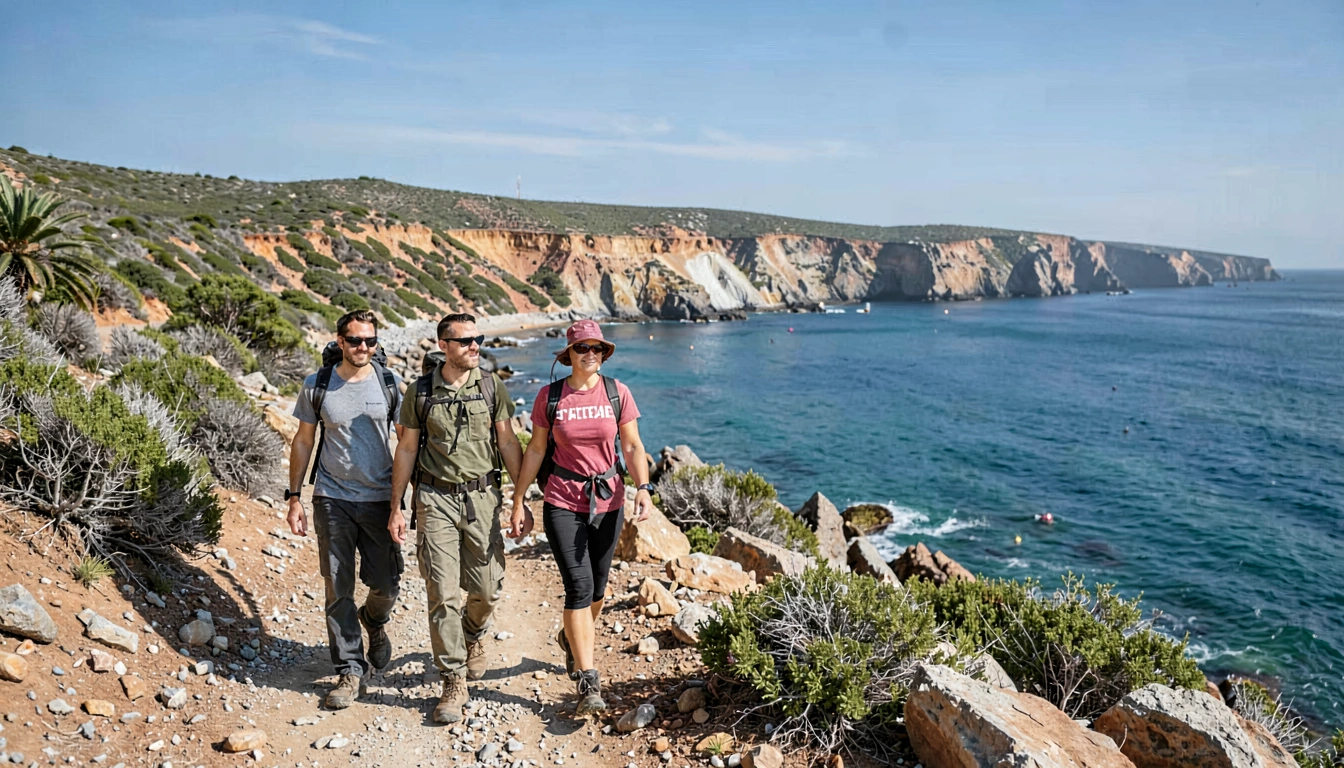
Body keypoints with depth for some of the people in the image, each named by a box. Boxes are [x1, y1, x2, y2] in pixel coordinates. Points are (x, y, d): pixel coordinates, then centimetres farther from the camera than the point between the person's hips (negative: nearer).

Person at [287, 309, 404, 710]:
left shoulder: (390, 384, -1)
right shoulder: (317, 386, 0)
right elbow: (303, 441, 8)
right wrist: (293, 497, 5)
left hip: (380, 498, 0)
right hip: (332, 499, 0)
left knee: (386, 583, 4)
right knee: (339, 589, 2)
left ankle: (374, 620, 40)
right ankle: (350, 670, 15)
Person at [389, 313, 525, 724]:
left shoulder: (492, 386, 2)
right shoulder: (420, 392, 0)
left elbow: (508, 443, 5)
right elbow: (406, 449, 5)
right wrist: (396, 508, 4)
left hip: (482, 497, 1)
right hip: (436, 498, -1)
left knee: (487, 589, 6)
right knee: (442, 593, -3)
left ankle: (474, 634, 41)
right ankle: (454, 680, 10)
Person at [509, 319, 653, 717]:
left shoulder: (617, 393, -1)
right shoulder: (549, 396, -3)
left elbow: (632, 446, 1)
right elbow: (535, 450, 3)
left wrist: (643, 487, -13)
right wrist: (519, 500, 2)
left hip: (608, 502, 2)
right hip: (563, 504, -2)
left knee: (596, 587, 13)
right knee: (579, 586, -10)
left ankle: (572, 638, 45)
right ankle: (589, 684, -4)